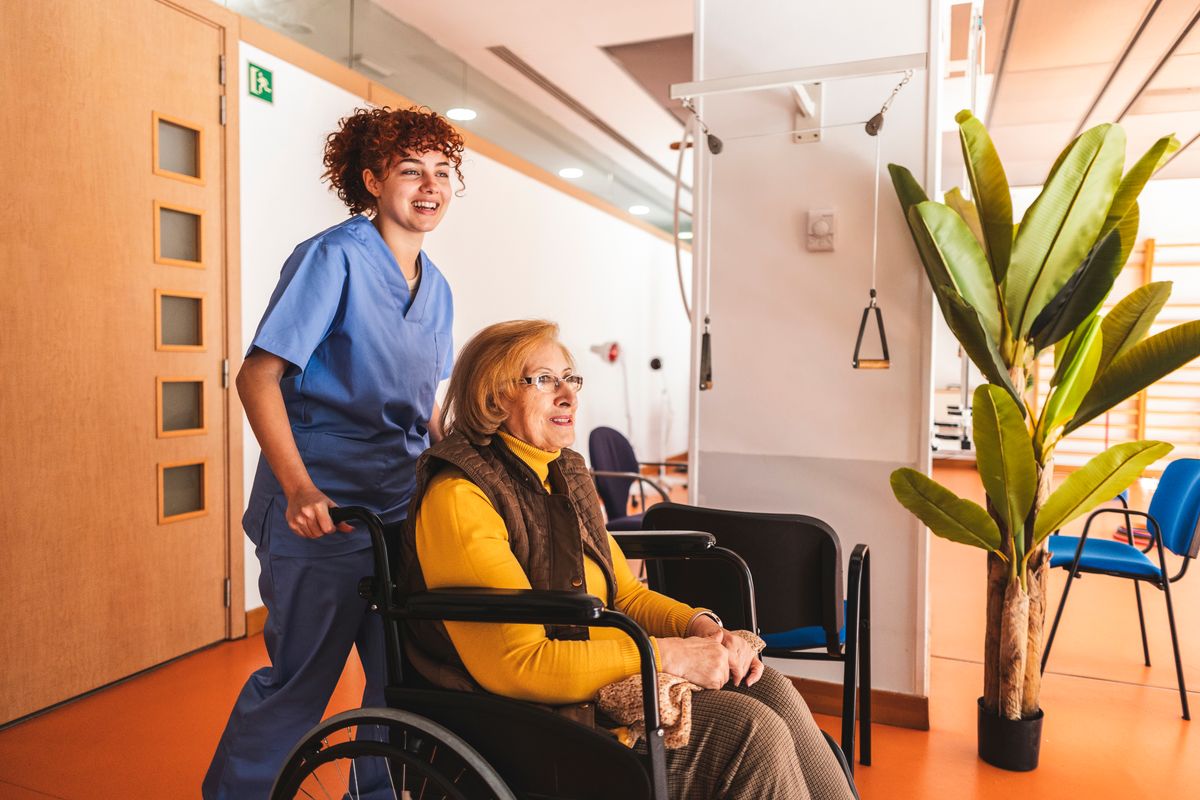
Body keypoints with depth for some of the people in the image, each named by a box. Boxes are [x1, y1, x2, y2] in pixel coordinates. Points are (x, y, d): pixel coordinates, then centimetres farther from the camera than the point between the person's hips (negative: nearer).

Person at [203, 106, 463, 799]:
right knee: (298, 681, 7)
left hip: (401, 508, 7)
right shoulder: (334, 256, -11)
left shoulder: (436, 287, 10)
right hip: (321, 510, -7)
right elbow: (258, 378, -16)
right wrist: (299, 488, -26)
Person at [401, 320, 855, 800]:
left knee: (769, 689, -13)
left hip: (606, 679, 8)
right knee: (754, 732, -21)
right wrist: (667, 654, -21)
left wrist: (701, 626, -4)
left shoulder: (567, 475, 13)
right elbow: (518, 665, -21)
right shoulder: (457, 497, -15)